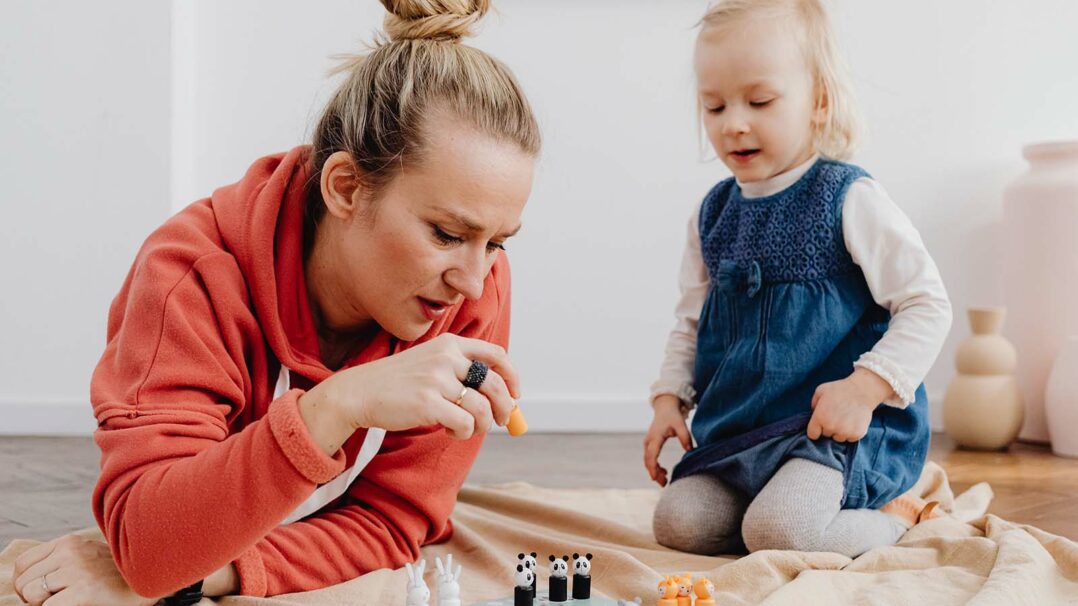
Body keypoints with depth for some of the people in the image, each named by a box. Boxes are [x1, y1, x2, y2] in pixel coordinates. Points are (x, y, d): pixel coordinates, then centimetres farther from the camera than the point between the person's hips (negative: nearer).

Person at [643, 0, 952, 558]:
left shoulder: (850, 200, -9)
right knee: (678, 525, -8)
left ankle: (894, 518, 4)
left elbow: (927, 306, -10)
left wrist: (864, 387, -20)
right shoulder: (713, 214, 9)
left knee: (776, 530, -27)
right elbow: (691, 322, 19)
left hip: (843, 428, -7)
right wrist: (669, 400, 4)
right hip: (734, 434, 7)